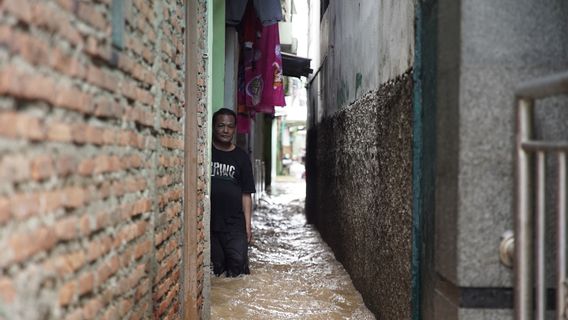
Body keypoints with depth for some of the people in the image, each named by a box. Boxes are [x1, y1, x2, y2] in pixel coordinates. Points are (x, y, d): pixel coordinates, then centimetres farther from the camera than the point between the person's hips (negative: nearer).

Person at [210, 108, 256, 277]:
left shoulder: (241, 157, 8)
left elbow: (246, 194, 8)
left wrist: (248, 224, 3)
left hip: (234, 224, 1)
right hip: (208, 223, -1)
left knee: (238, 264, -7)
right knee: (217, 267, 2)